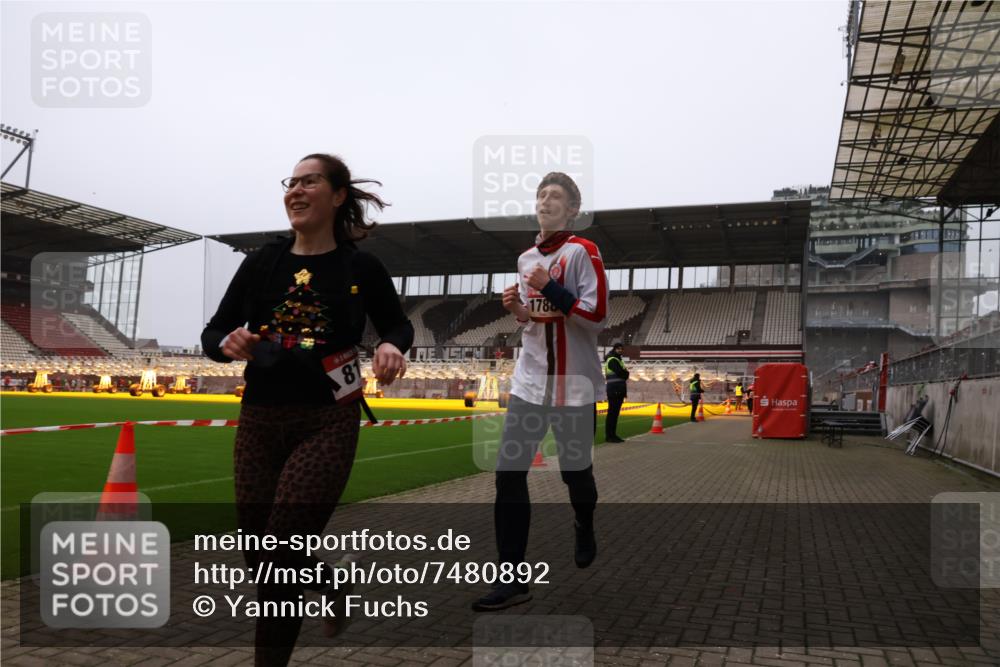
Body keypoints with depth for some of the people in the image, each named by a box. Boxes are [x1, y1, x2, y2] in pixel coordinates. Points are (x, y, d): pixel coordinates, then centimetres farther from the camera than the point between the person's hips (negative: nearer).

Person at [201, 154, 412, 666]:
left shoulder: (362, 268, -3)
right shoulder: (262, 262, 3)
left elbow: (397, 323, 11)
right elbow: (212, 333, 7)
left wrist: (392, 345, -12)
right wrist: (227, 343, -17)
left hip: (327, 425, -3)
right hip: (259, 422, 4)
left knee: (281, 558, -7)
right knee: (259, 561, 11)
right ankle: (332, 579, 43)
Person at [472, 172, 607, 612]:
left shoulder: (582, 252, -8)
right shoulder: (526, 258, 13)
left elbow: (597, 318, -15)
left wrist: (551, 289, -21)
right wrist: (517, 309, 3)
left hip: (574, 383, -5)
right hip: (529, 380, 5)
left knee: (575, 472, 10)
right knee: (508, 474, -5)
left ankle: (585, 530, 44)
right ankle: (511, 578, 2)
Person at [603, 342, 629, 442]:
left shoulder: (618, 360, 23)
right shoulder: (612, 360, -8)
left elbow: (624, 375, 19)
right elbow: (622, 374, -19)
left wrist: (624, 391, 10)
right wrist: (627, 373, 5)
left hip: (618, 391, 9)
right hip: (614, 390, -9)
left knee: (615, 413, 10)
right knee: (612, 413, -8)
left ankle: (613, 435, 14)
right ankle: (609, 436, -6)